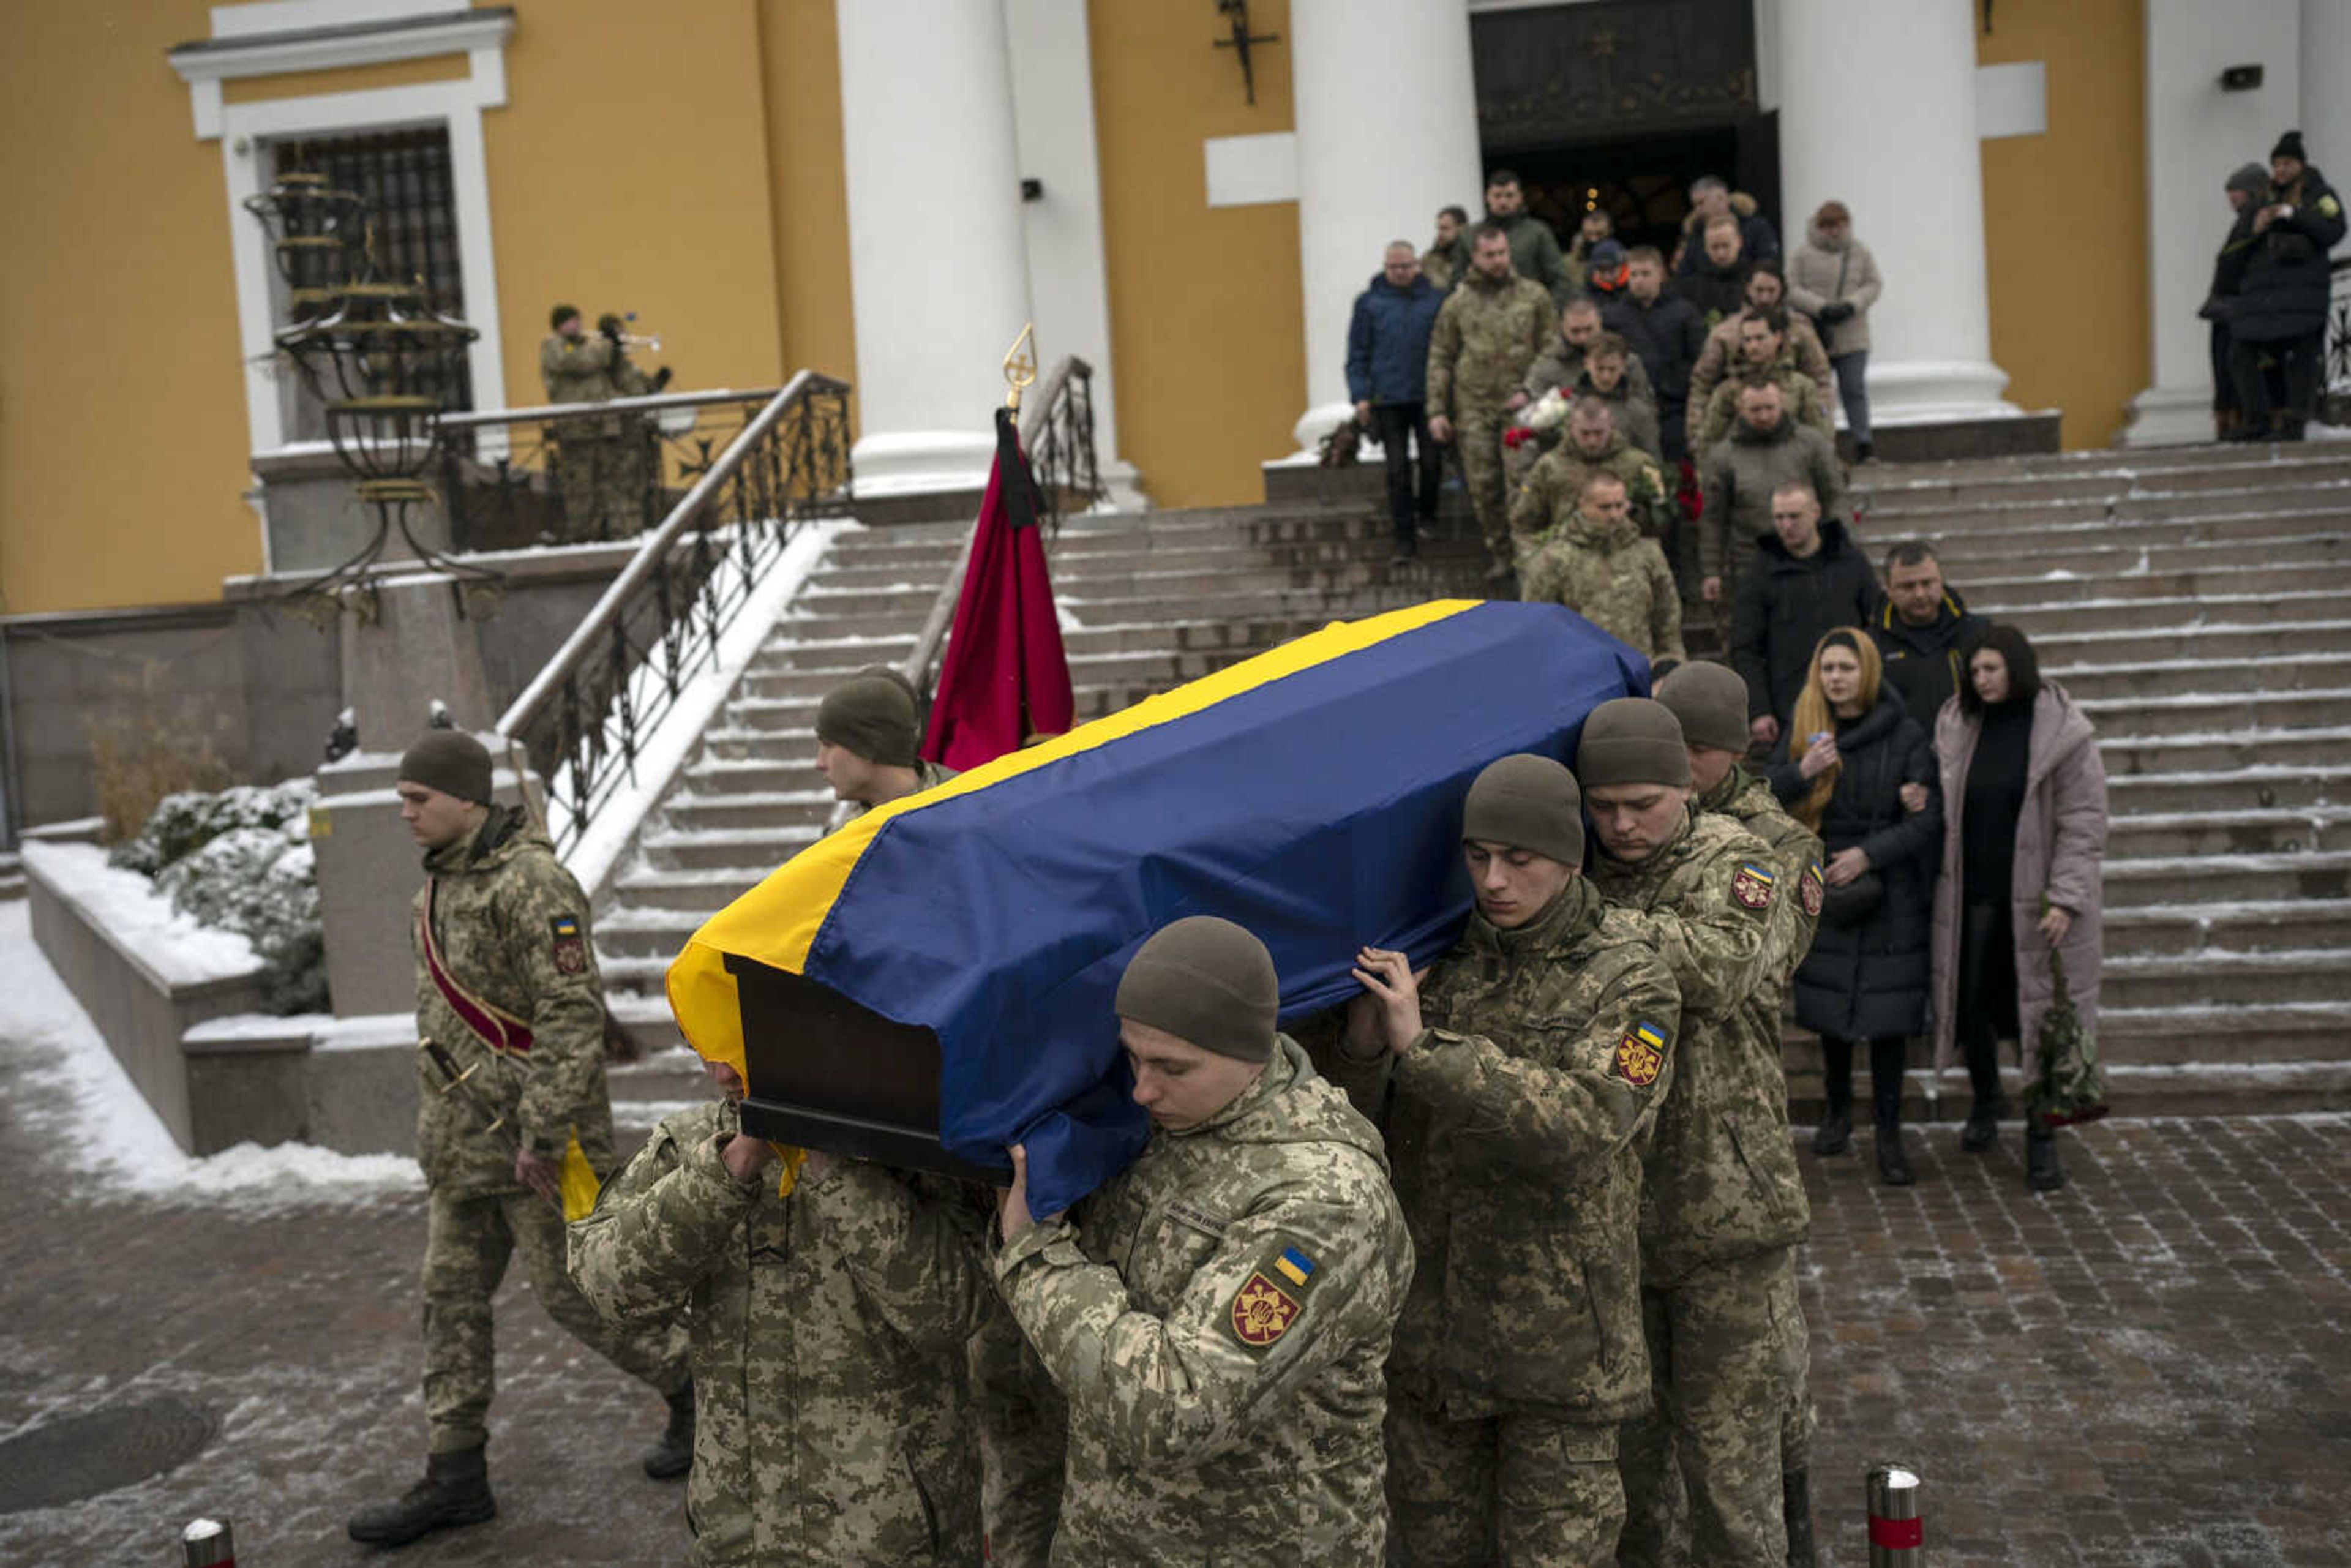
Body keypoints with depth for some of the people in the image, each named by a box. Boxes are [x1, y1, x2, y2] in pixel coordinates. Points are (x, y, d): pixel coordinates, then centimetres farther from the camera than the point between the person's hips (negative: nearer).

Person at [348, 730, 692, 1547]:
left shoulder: (531, 881, -20)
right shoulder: (444, 879, 10)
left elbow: (573, 1015, -24)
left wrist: (542, 1134, -24)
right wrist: (440, 1120, 22)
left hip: (531, 1130, -9)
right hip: (462, 1135, 9)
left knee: (574, 1287, 2)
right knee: (452, 1295, 11)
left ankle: (692, 1385, 24)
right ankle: (455, 1474, 21)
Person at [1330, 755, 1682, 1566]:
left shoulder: (1629, 981, -9)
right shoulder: (1436, 960, 2)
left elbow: (1581, 1129, -25)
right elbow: (1365, 1132, 3)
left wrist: (1424, 1047, -29)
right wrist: (1363, 1049, -19)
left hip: (1557, 1336, -4)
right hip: (1426, 1322, 4)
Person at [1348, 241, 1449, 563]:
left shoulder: (1436, 299, 4)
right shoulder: (1369, 303, 4)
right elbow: (1358, 354, 5)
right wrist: (1360, 396, -3)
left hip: (1428, 397, 0)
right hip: (1388, 400, 0)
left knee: (1431, 463, 2)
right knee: (1398, 470, 1)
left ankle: (1426, 515, 28)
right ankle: (1405, 536, 8)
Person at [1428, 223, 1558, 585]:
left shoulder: (1533, 295, 6)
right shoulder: (1457, 303, 8)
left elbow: (1552, 348, 6)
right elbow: (1440, 358, 10)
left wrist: (1531, 390, -7)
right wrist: (1437, 410, 3)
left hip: (1520, 405, -1)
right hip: (1474, 409, 1)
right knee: (1484, 485, 1)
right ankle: (1501, 555, 12)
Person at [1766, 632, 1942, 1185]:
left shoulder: (1904, 735, -5)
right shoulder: (1805, 731, 4)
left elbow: (1929, 822, -6)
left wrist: (1870, 853, -16)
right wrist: (1802, 772, -16)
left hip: (1888, 894, -3)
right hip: (1823, 890, 3)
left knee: (1887, 1013, -1)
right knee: (1830, 1004, 11)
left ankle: (1889, 1134, 9)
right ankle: (1837, 1112, 30)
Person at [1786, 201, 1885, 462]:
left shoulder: (1859, 252, 7)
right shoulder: (1804, 253, 1)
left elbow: (1874, 285, 5)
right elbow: (1791, 289, -4)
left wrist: (1850, 306, -14)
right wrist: (1822, 308, -16)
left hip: (1852, 336, 1)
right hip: (1815, 336, -1)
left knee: (1855, 389, -5)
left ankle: (1863, 443, -3)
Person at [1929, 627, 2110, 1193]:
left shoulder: (2064, 731, -10)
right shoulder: (1956, 724, 3)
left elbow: (2084, 823, -10)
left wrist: (2064, 898, -14)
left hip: (2036, 898, -3)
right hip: (1972, 893, 4)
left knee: (2042, 1013, 4)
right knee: (1971, 1004, 12)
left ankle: (2042, 1138, 17)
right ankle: (1986, 1100, 38)